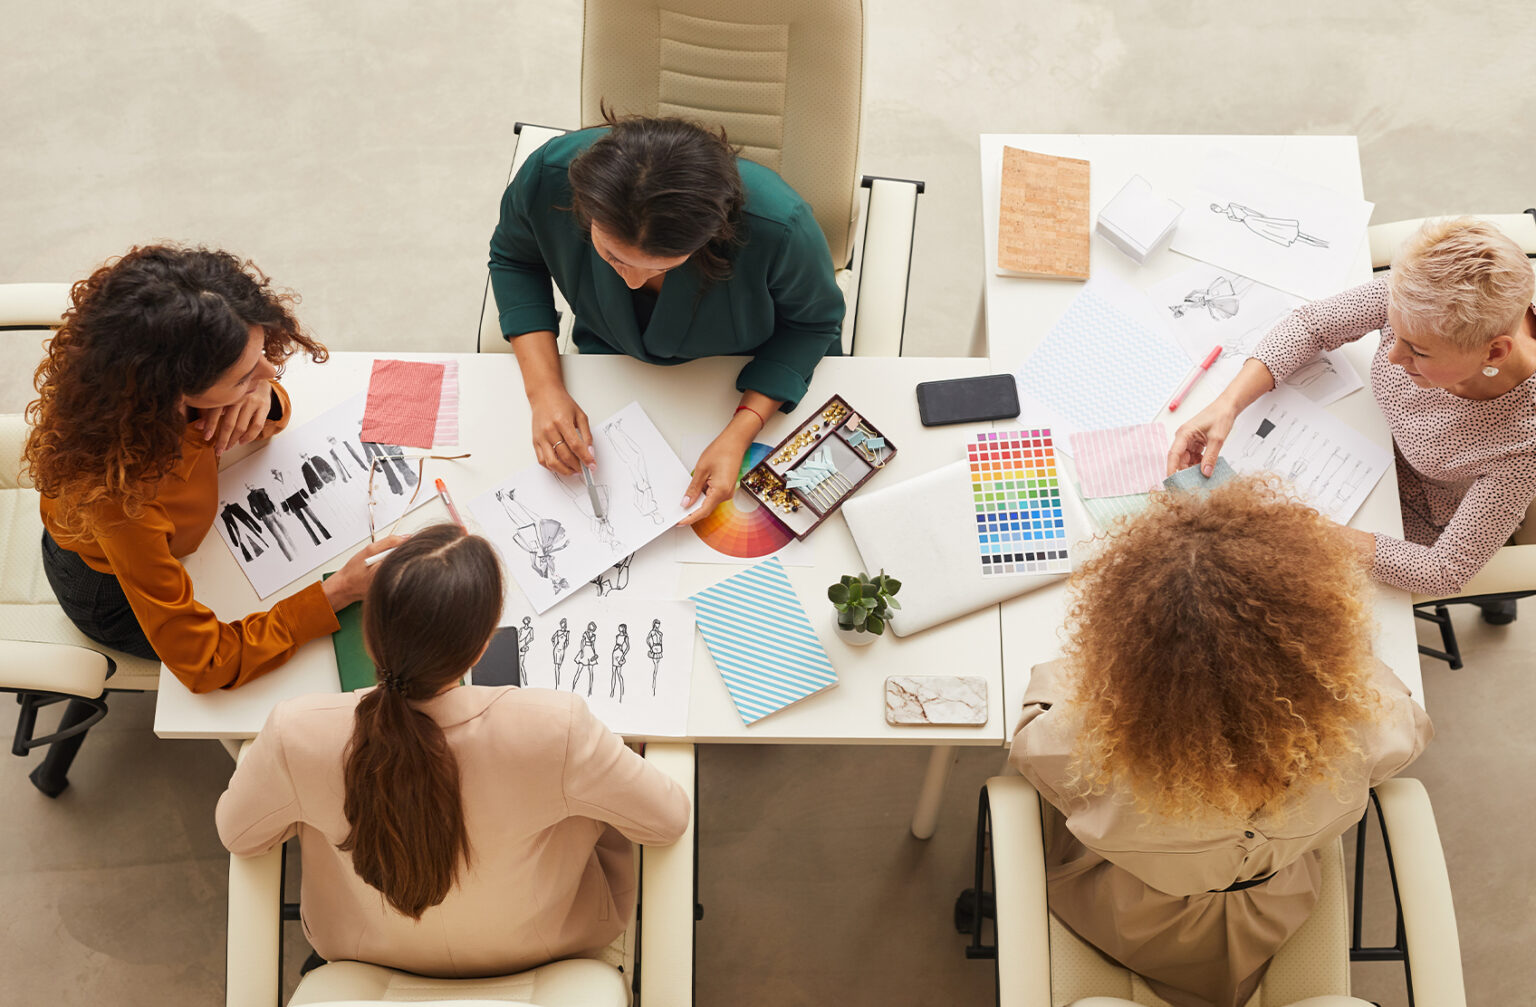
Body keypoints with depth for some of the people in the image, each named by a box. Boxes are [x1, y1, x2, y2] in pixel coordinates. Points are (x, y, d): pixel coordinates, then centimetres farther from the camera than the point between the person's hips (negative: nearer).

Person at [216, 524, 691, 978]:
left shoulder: (298, 733, -34)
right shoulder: (552, 727, -39)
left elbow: (237, 834, -9)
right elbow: (669, 819, -19)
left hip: (370, 948, 2)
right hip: (534, 947, -1)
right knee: (600, 804, 26)